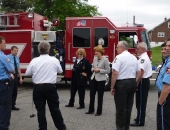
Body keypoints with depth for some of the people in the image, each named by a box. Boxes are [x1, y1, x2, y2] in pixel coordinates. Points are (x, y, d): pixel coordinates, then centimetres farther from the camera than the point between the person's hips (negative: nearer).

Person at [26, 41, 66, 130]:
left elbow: (27, 73, 4)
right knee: (55, 108, 11)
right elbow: (60, 71, 10)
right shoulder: (54, 60, -5)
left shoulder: (34, 61, -6)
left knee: (40, 109, 8)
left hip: (38, 88, 0)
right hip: (51, 87, 1)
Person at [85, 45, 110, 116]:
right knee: (92, 94, 11)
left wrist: (99, 70, -19)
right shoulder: (95, 58, 6)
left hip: (101, 80, -6)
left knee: (100, 96, 5)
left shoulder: (105, 59, -12)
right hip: (93, 78, 6)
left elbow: (108, 70, -11)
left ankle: (99, 111, 17)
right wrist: (93, 69, -5)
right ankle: (91, 110, 25)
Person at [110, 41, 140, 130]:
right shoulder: (134, 57, 11)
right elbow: (138, 72, 15)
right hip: (132, 83, 8)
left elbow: (115, 73, -19)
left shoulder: (119, 57, -12)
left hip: (121, 84, -7)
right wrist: (134, 83, 18)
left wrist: (112, 87, -12)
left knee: (120, 109, 1)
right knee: (128, 107, 14)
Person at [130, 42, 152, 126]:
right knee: (141, 102, 18)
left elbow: (141, 73, -26)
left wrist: (136, 84, -22)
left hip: (142, 82, -10)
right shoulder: (143, 57, 15)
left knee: (141, 102, -3)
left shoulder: (143, 58, -19)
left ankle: (140, 122, 4)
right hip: (144, 81, 10)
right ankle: (140, 118, 30)